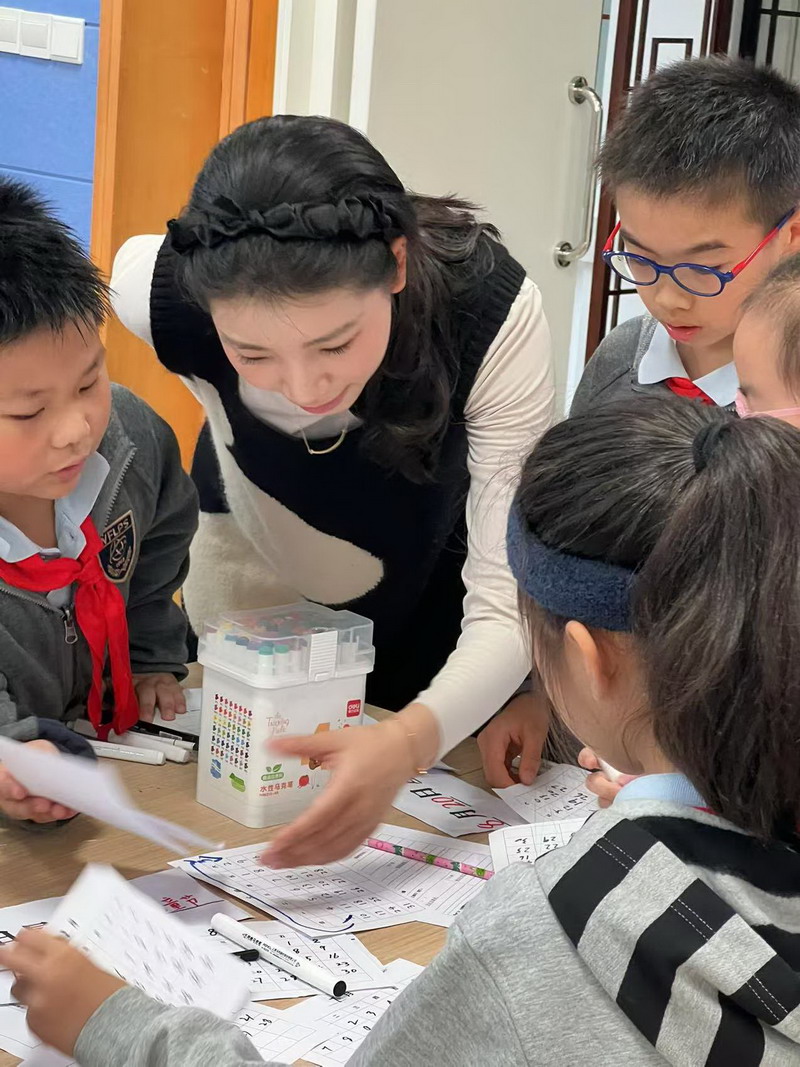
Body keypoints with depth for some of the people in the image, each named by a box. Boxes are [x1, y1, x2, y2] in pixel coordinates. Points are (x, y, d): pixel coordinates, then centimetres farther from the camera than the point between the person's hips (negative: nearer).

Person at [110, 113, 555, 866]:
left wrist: (411, 741, -62)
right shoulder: (158, 290, -37)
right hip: (256, 555, 1)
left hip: (433, 568, -1)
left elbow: (508, 602, -42)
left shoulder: (491, 311, -42)